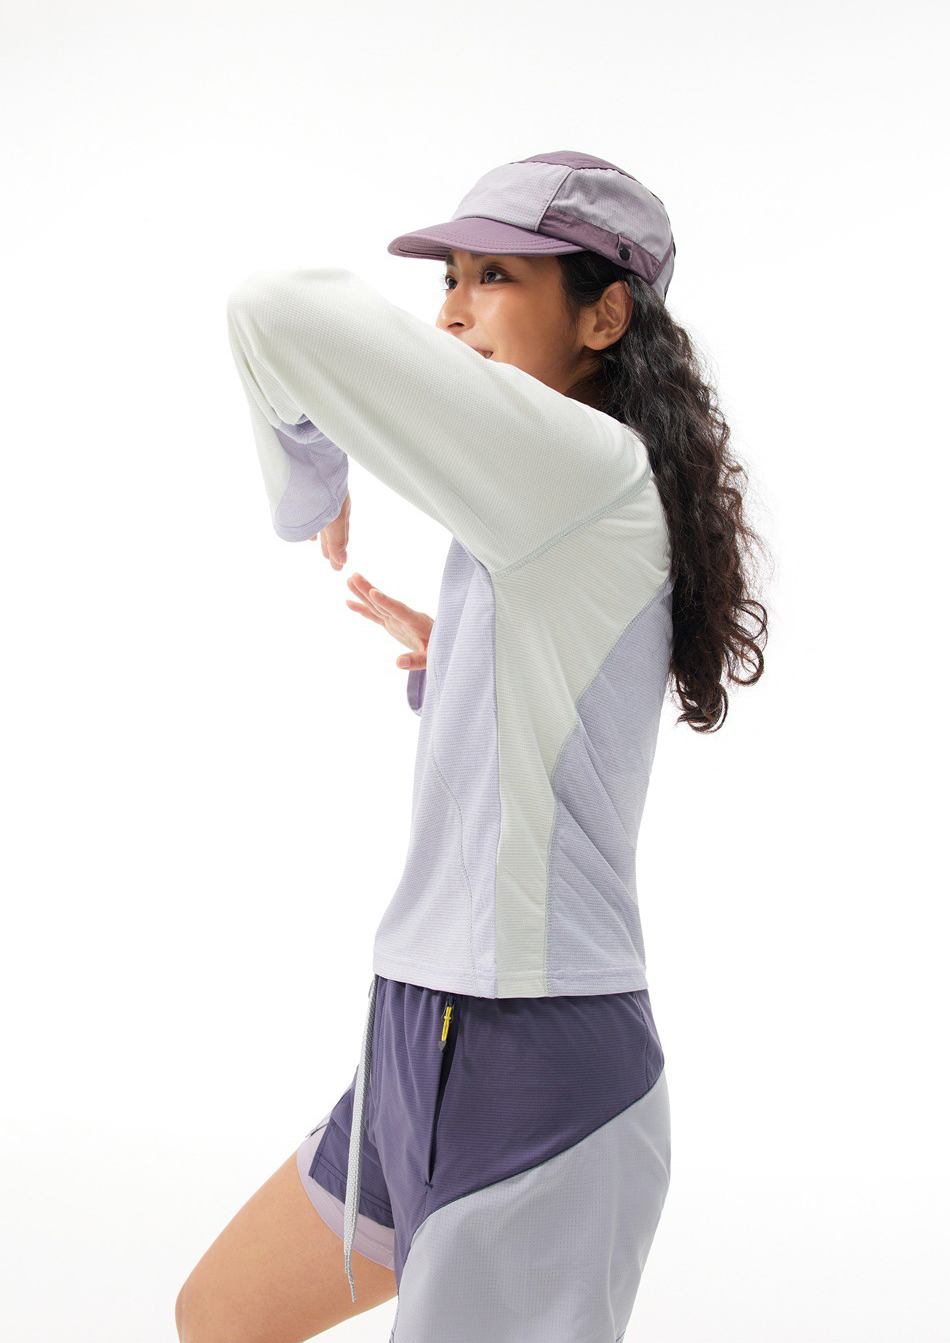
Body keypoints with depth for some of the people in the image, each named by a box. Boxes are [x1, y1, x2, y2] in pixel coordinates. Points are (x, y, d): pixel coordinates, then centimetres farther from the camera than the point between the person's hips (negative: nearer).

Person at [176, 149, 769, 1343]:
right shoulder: (539, 527, 12)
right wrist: (447, 660, 13)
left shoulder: (599, 467, -17)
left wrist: (310, 495, -6)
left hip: (526, 1074, -10)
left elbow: (276, 313, -23)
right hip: (432, 1043, 10)